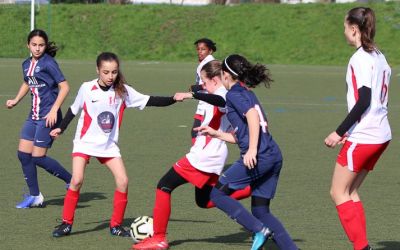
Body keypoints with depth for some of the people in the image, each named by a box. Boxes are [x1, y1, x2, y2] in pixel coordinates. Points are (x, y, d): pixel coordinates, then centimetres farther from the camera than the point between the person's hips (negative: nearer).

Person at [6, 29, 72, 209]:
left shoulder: (48, 63, -12)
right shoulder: (27, 64, 11)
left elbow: (64, 87, -15)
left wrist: (54, 110, -21)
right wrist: (16, 101, 18)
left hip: (48, 116, -8)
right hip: (34, 115, 8)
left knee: (38, 157, -9)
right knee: (23, 153, 4)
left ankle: (71, 181, 7)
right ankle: (34, 196, 13)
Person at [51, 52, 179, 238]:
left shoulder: (123, 91, -5)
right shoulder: (87, 88, -8)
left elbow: (149, 101, -7)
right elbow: (74, 109, 7)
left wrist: (174, 99, -17)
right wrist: (61, 128, 11)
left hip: (108, 145, 2)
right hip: (85, 141, -2)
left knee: (123, 181, -9)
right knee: (77, 180, -17)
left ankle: (116, 225, 5)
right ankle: (66, 223, -3)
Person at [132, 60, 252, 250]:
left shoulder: (222, 94, -16)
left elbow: (220, 101, -41)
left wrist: (191, 95, -48)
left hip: (202, 156, -10)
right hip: (214, 158, 10)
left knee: (164, 186, -5)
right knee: (204, 202, 22)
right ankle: (250, 189, 12)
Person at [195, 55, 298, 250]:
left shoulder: (234, 94, -1)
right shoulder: (247, 94, 25)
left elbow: (253, 116, -20)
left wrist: (252, 150, -25)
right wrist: (216, 134, 34)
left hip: (258, 157, -9)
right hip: (273, 156, 9)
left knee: (218, 193, 1)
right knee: (261, 211, 13)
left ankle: (259, 230, -10)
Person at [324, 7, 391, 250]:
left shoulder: (360, 58, -14)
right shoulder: (379, 57, 13)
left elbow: (364, 101, -21)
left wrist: (340, 132, -17)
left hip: (363, 137, -9)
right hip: (381, 134, 9)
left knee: (338, 192, 1)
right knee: (350, 192, 14)